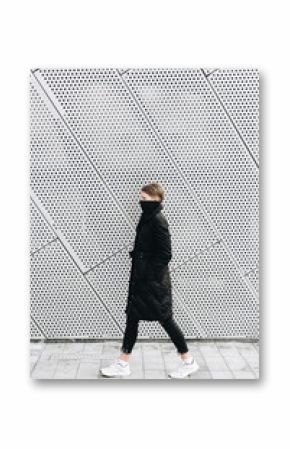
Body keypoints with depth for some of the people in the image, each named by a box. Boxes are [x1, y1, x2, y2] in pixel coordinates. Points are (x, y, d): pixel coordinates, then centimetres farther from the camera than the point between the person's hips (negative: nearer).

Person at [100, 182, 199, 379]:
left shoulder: (158, 220, -18)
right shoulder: (147, 218, 10)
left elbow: (165, 254, -20)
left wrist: (149, 271, -17)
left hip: (154, 281, -9)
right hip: (142, 279, 9)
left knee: (165, 318, 2)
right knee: (132, 317, 10)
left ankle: (188, 361, 19)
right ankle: (123, 364, 18)